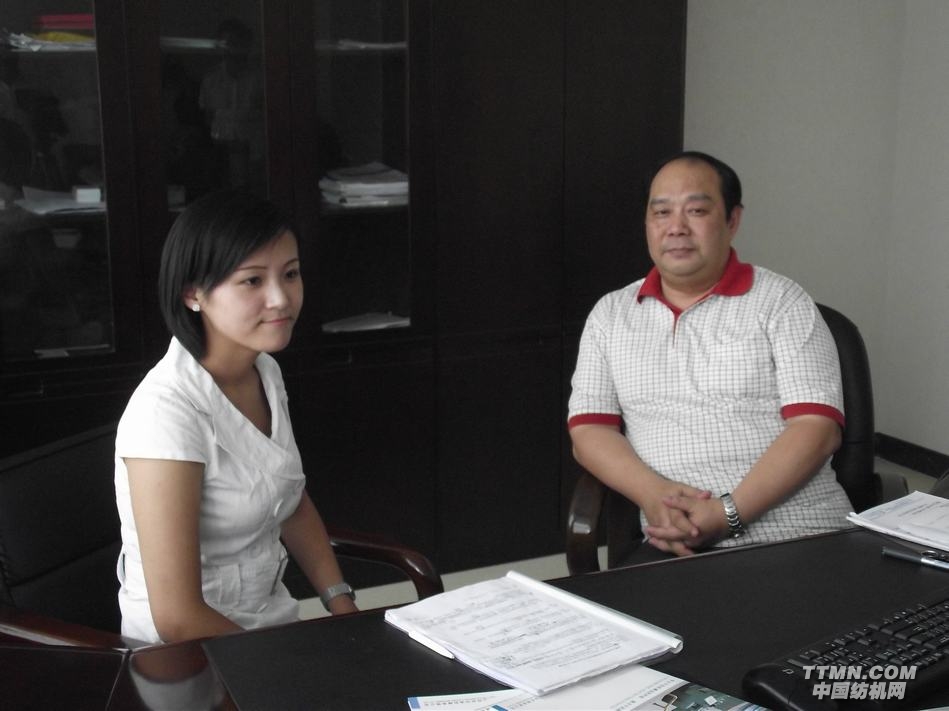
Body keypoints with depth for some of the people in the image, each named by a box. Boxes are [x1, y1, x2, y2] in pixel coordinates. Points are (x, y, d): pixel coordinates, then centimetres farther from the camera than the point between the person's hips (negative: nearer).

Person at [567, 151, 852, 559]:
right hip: (677, 545, 3)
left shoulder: (781, 302, 5)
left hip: (800, 538, -2)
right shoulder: (611, 314, 15)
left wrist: (729, 513, -16)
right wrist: (652, 493, -12)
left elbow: (818, 429, -4)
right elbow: (588, 432, 8)